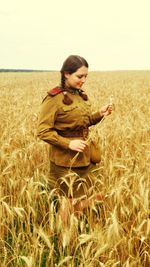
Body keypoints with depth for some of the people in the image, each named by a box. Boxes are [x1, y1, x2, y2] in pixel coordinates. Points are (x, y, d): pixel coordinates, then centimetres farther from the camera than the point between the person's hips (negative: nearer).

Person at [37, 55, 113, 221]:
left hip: (84, 157, 7)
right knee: (75, 204, 1)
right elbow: (43, 132, -16)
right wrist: (68, 143, -23)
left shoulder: (80, 95, 7)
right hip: (65, 160, -7)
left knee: (95, 198, 12)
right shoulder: (53, 98, -15)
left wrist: (99, 114, 0)